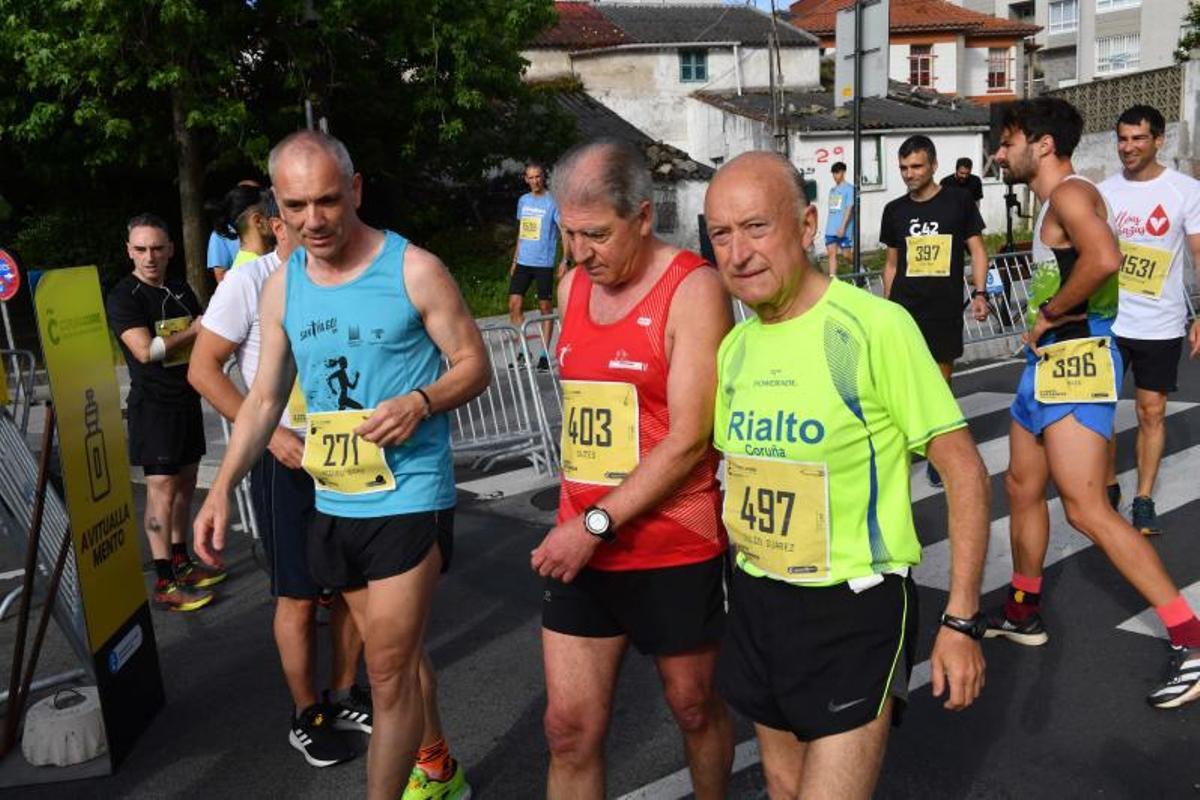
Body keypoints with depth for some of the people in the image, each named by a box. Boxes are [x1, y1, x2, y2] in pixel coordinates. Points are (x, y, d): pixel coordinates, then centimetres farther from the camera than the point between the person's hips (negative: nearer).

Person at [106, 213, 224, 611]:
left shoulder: (182, 290, 12)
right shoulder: (123, 297, -10)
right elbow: (145, 350, -21)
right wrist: (193, 330, -12)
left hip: (187, 399, 7)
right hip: (153, 404, -7)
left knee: (185, 484, 13)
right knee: (162, 488, -8)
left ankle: (181, 562, 25)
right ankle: (165, 583, -5)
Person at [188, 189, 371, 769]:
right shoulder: (250, 282, -10)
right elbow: (203, 369, -9)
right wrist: (271, 433, -17)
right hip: (289, 457, -4)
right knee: (299, 595, 5)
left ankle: (346, 697, 29)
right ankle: (306, 716, 22)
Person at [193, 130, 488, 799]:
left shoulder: (414, 270, -11)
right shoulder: (282, 287, 5)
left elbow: (475, 364, -6)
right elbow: (265, 399, 10)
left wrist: (420, 402, -26)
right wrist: (223, 489, 0)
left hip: (410, 498, -6)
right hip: (334, 503, 6)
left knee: (389, 669, -3)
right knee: (400, 651, 21)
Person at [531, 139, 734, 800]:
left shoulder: (692, 289, -13)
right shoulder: (573, 285, 7)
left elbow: (690, 439, -18)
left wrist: (597, 523, -19)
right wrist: (575, 516, 12)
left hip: (676, 550, -5)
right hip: (580, 545, 5)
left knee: (693, 707, 16)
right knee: (570, 727, 7)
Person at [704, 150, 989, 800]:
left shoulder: (875, 326, -17)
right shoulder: (734, 346, 3)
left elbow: (964, 472, -13)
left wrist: (961, 622, -14)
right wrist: (742, 589, 15)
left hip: (854, 607, -6)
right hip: (754, 601, 7)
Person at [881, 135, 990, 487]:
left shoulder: (958, 202, 1)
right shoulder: (895, 210, 8)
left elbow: (977, 250, 3)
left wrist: (979, 293, -8)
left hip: (945, 310, -1)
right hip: (904, 310, 1)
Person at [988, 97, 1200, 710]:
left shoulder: (1071, 193, -15)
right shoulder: (1052, 202, 17)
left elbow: (1103, 259, -34)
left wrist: (1048, 314, -22)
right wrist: (1044, 321, 7)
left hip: (1077, 360, -11)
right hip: (1049, 361, 11)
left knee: (1086, 509, -12)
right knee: (1022, 487, 17)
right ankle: (1023, 613, 32)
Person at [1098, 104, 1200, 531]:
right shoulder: (1105, 191, 4)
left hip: (1160, 326, -2)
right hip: (1106, 321, 2)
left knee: (1152, 413, 5)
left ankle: (1143, 500, 16)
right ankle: (1109, 487, 24)